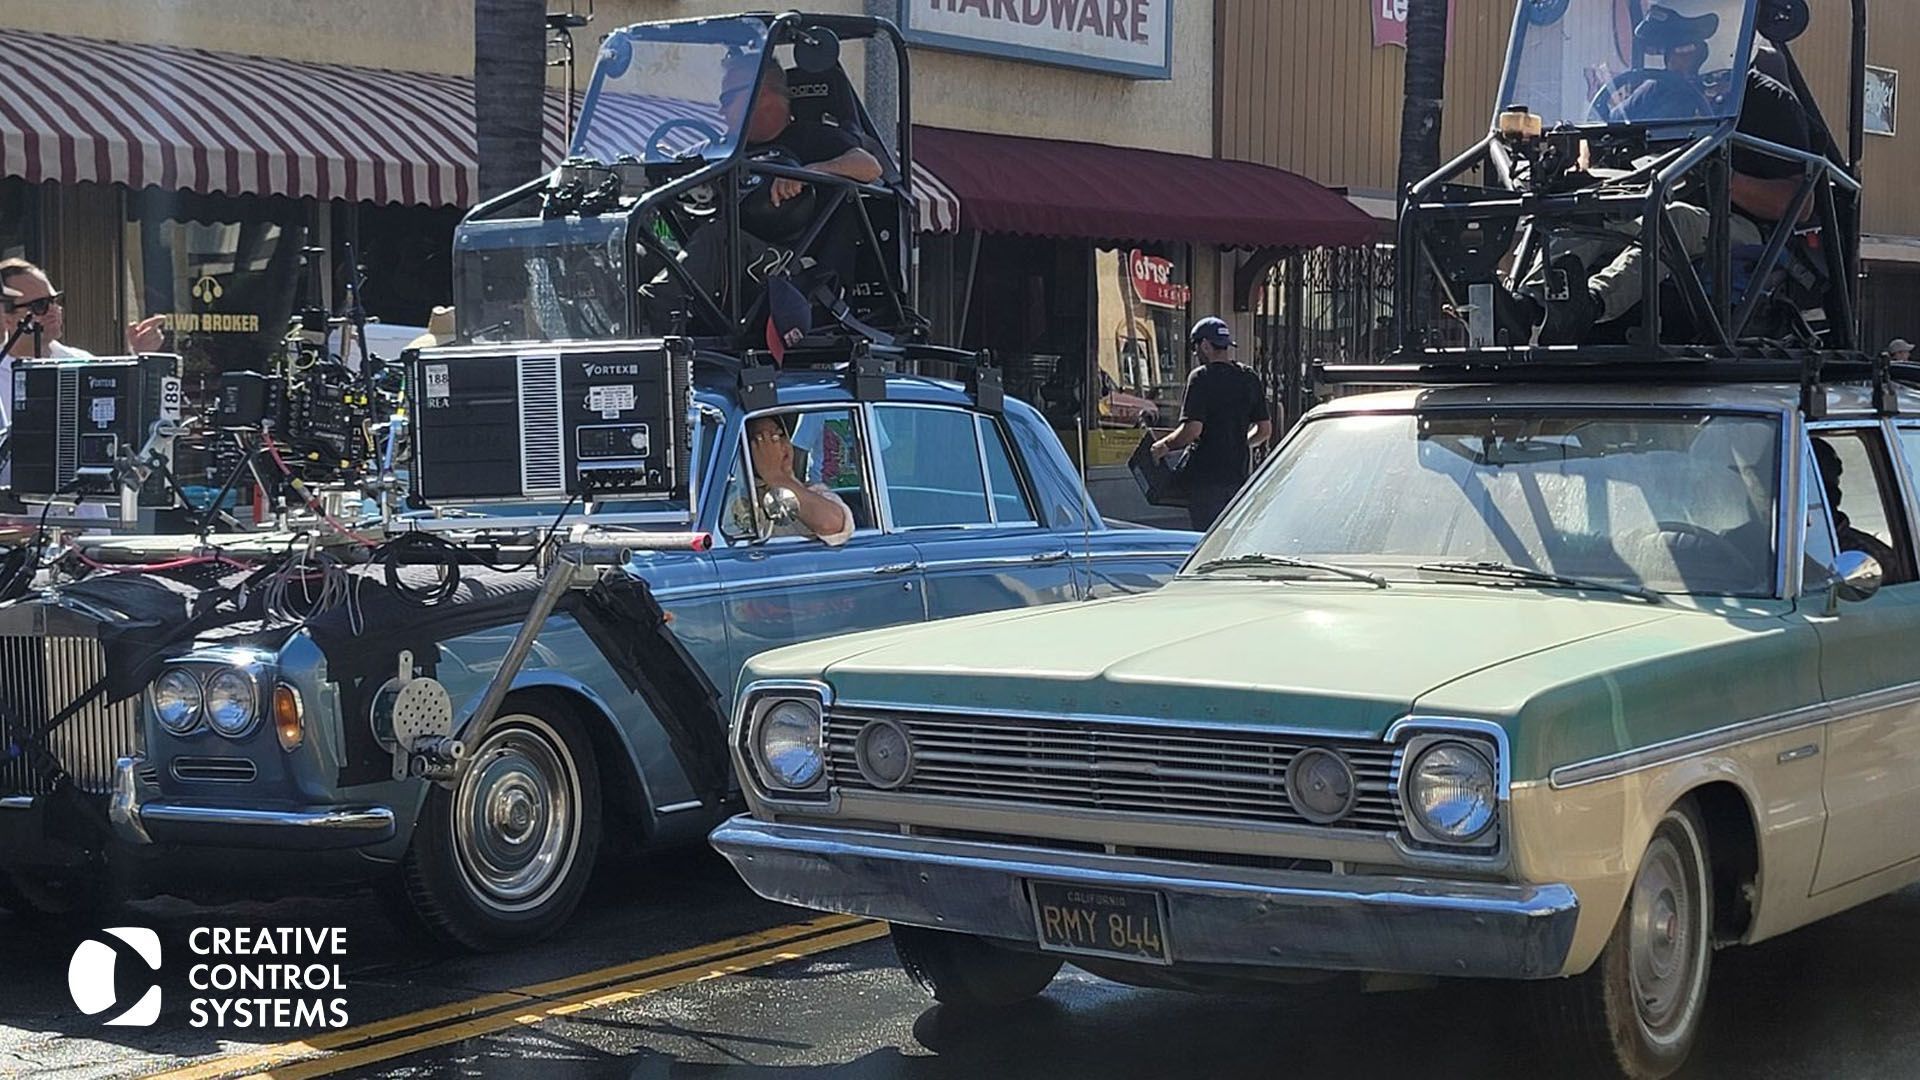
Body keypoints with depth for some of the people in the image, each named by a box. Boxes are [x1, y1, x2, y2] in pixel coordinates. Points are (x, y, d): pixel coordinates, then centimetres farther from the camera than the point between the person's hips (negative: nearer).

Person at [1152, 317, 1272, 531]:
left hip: (1206, 475, -7)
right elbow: (1265, 430, 13)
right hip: (1238, 473, 7)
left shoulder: (1202, 377, -11)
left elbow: (1193, 429, -18)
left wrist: (1165, 446, -3)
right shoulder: (1249, 378, 9)